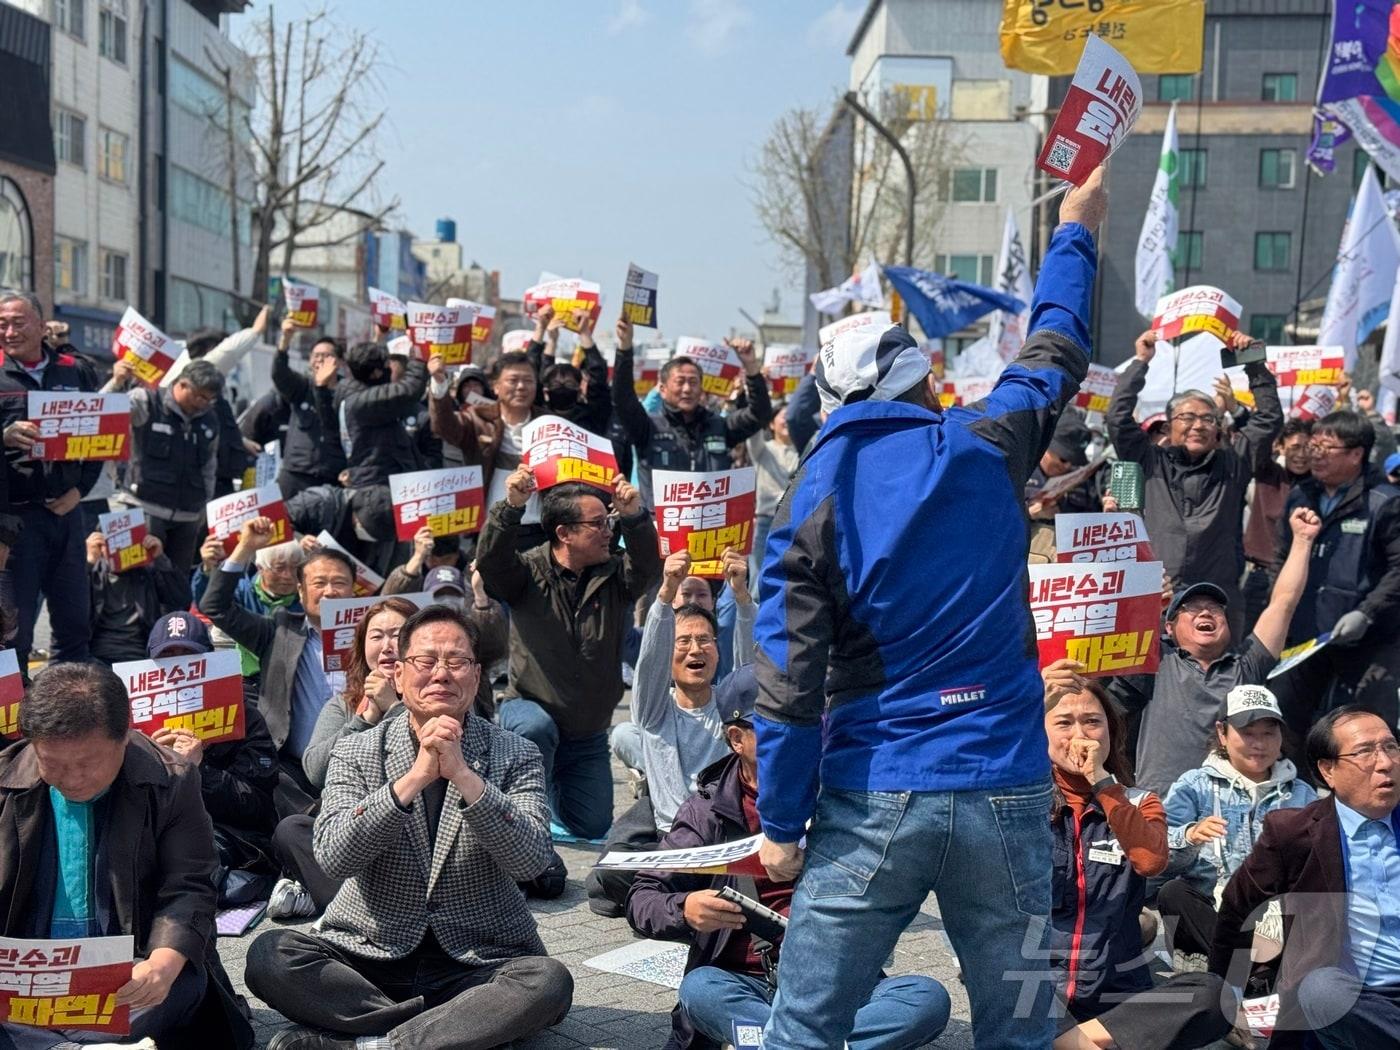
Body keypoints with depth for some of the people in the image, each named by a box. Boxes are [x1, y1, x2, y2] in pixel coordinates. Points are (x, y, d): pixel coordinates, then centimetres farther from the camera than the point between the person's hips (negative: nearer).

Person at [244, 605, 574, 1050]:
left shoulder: (516, 757, 1)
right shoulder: (356, 753, 2)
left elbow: (531, 861, -14)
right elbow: (334, 857, -13)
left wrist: (462, 775, -23)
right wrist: (414, 777, -23)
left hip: (478, 960, -1)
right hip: (369, 954, 1)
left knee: (549, 982, -30)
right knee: (269, 955, -24)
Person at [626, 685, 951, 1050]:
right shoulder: (709, 809, 5)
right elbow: (640, 899, 0)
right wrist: (683, 909, -22)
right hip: (748, 987, -1)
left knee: (929, 997, -26)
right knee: (699, 988, -33)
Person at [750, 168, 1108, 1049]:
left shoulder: (816, 500, -3)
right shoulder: (985, 451, 1)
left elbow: (789, 683, -7)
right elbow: (1056, 352, 20)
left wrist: (781, 823, 2)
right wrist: (1077, 229, 36)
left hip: (872, 803, -1)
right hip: (1006, 791, 2)